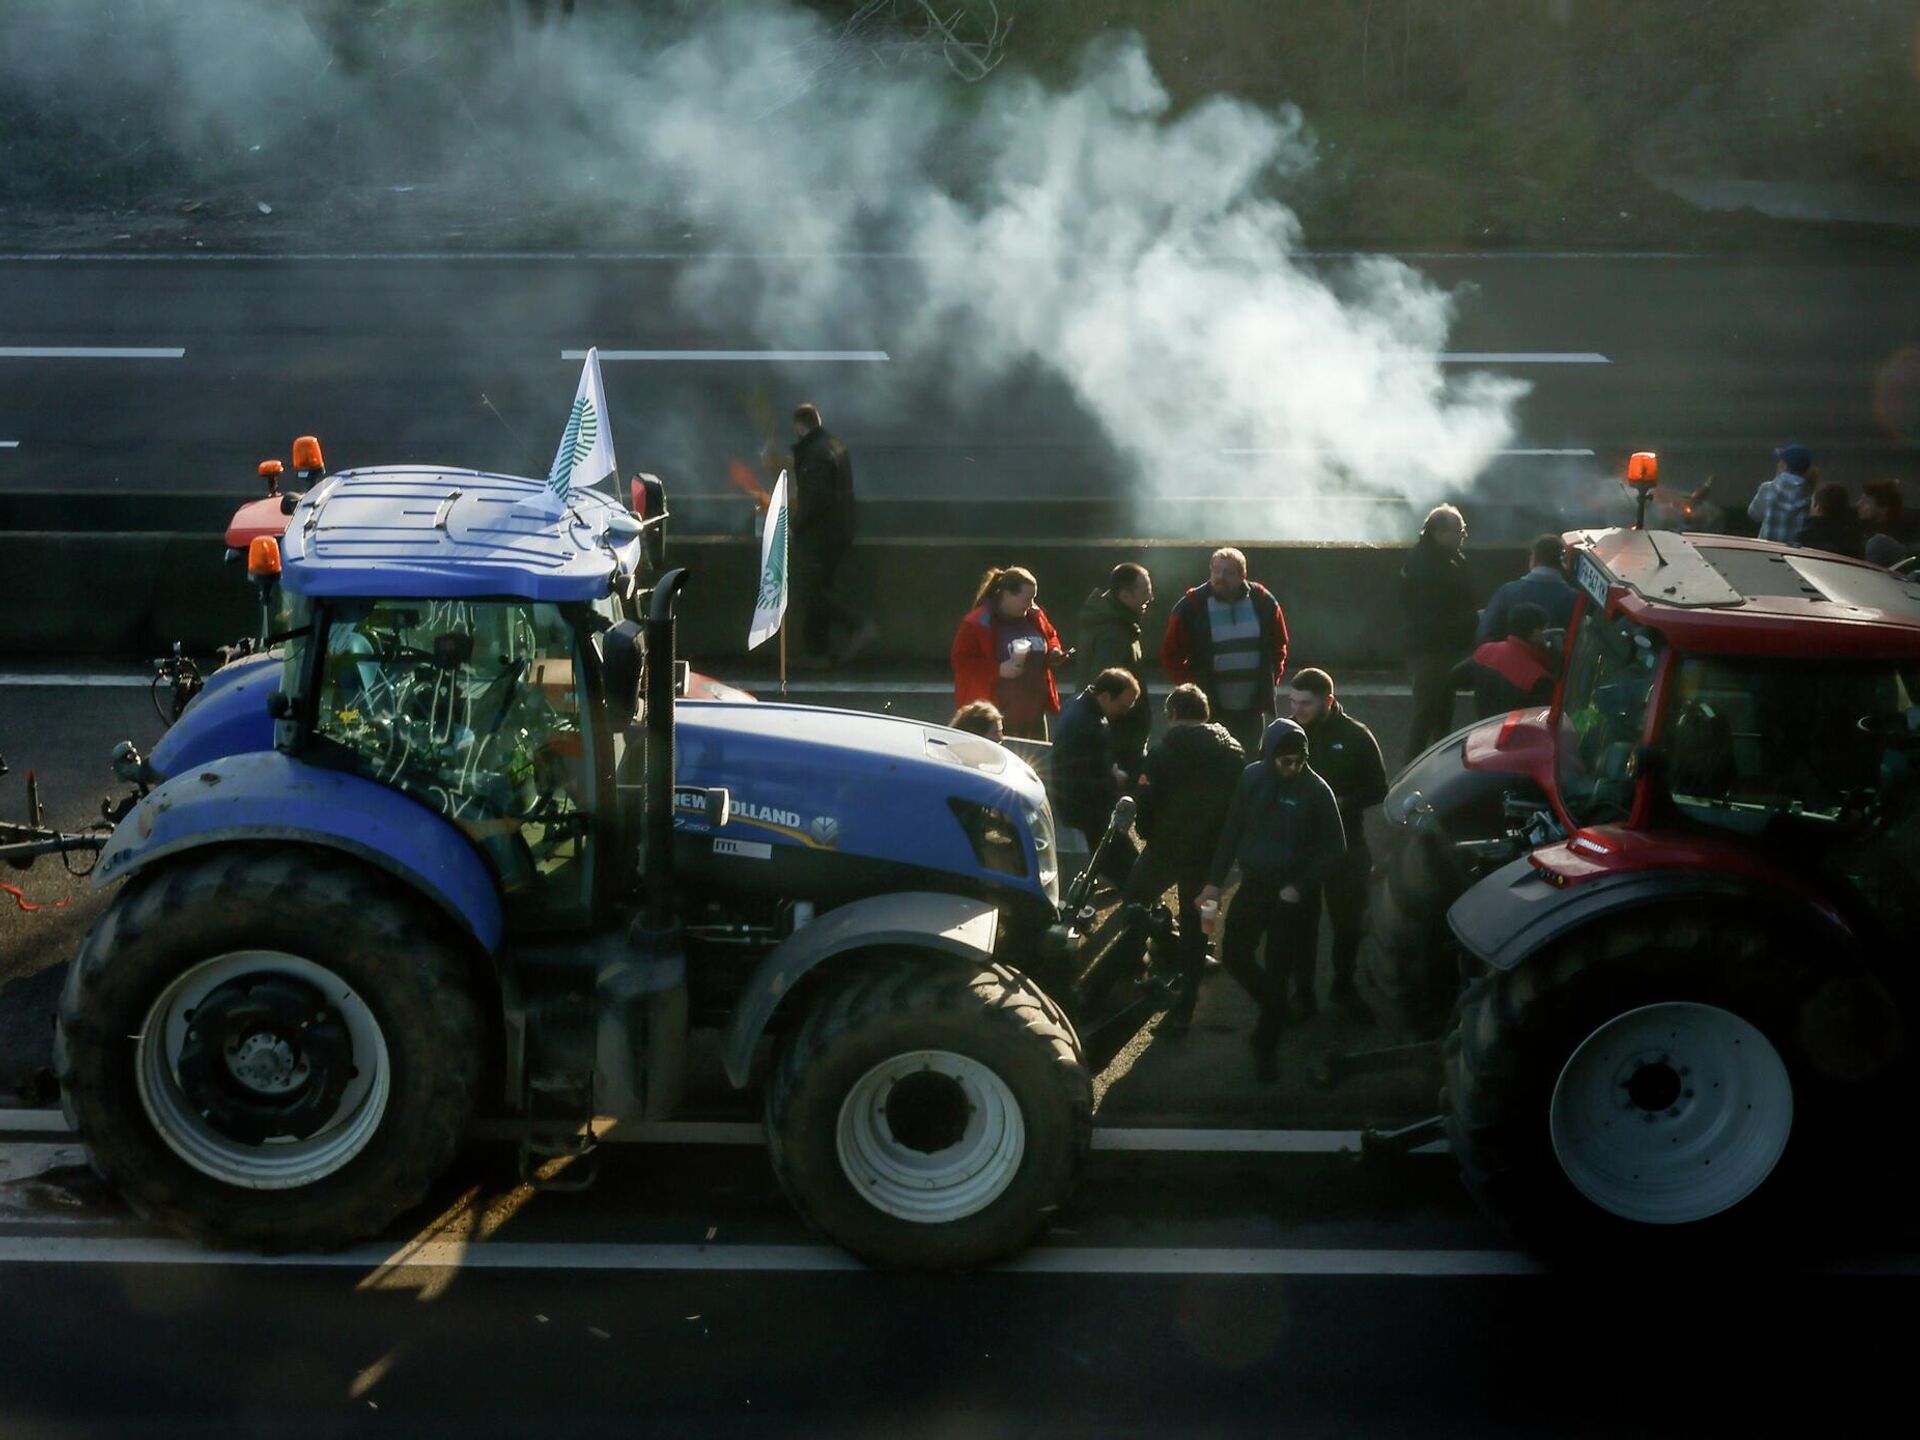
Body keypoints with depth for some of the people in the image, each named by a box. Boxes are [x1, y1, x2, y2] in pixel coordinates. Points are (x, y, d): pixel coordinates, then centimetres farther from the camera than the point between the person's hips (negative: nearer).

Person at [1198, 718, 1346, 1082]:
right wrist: (1215, 880, 2)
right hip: (1253, 884, 4)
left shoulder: (1316, 791, -17)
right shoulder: (1251, 778, -6)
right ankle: (1274, 1007, 37)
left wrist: (1301, 887, -16)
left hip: (1291, 894, -4)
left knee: (1277, 972, 3)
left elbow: (1334, 849, -9)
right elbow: (1232, 830, 4)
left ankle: (1264, 1048, 18)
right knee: (1233, 955, 10)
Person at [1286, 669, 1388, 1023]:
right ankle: (1302, 991, 22)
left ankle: (1343, 988, 30)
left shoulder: (1355, 737, -8)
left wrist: (1342, 802, -18)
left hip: (1345, 846, 0)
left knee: (1348, 921, 12)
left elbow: (1378, 790, -3)